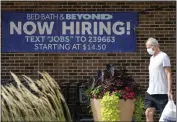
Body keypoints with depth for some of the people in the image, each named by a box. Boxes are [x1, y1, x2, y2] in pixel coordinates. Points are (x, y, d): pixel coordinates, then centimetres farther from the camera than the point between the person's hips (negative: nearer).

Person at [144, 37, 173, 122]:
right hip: (151, 92, 8)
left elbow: (169, 74, -11)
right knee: (148, 113, -1)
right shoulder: (152, 58, 17)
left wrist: (169, 91, -17)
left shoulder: (163, 56, -7)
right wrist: (149, 90, 17)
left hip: (162, 93, -8)